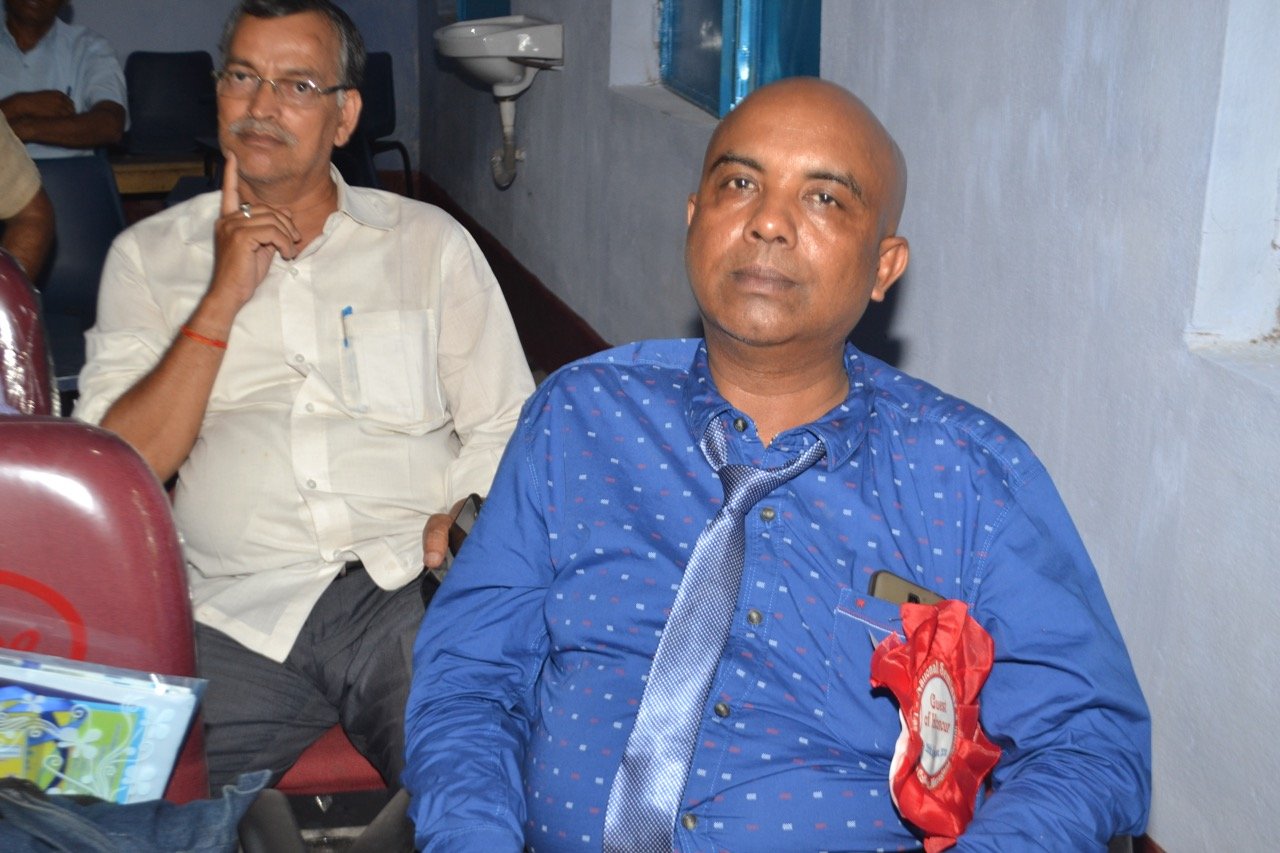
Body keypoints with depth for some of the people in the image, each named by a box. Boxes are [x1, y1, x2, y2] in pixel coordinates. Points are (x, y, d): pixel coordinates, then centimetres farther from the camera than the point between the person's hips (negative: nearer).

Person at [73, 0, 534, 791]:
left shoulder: (430, 242, 14)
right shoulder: (150, 255, 14)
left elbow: (505, 433, 11)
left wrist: (442, 534, -10)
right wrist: (224, 296, -5)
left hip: (407, 598, 0)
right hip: (235, 614, 1)